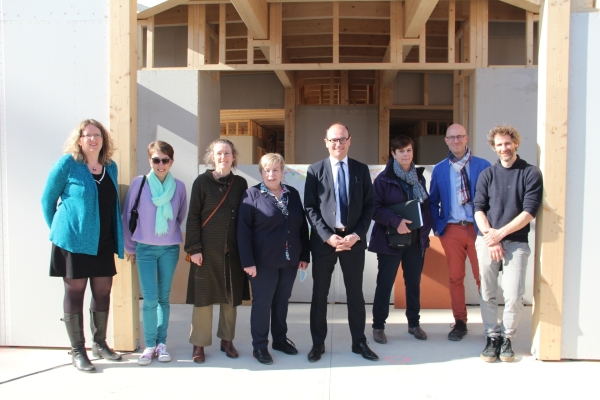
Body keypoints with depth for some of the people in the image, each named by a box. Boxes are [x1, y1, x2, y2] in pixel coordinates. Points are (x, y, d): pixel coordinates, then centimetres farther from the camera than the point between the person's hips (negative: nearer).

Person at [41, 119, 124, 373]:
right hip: (74, 241, -5)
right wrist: (57, 229, 4)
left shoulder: (111, 167, 8)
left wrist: (118, 239, 12)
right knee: (74, 292, 4)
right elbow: (47, 200, 0)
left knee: (103, 292, 10)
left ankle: (99, 343, 27)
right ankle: (77, 350, 15)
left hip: (103, 242, 5)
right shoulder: (67, 164, -7)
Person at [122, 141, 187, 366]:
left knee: (164, 297, 8)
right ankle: (150, 345, 10)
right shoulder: (139, 183, -6)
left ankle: (162, 343, 18)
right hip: (145, 248, -1)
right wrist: (130, 247, 5)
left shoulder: (179, 186, -1)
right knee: (150, 299, -4)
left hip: (170, 249, 2)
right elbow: (128, 216, 1)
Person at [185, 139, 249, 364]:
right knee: (203, 297, 2)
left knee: (231, 296, 9)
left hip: (233, 250, 3)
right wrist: (194, 248, -10)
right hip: (207, 249, -3)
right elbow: (193, 217, -4)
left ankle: (227, 341, 24)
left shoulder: (240, 183, 7)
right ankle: (199, 344, 15)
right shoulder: (202, 182, -2)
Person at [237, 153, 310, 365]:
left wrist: (305, 255, 8)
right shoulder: (252, 194, -5)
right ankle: (259, 346, 16)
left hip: (289, 260, 4)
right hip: (264, 261, -4)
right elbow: (243, 230, -8)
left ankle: (280, 339, 30)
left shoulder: (293, 194, 8)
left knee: (282, 301, 15)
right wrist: (248, 261, -14)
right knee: (262, 303, 4)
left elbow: (302, 226, 12)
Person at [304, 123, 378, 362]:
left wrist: (356, 235, -10)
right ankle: (318, 343, 21)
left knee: (355, 293, 10)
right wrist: (328, 236, -13)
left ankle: (359, 342, 23)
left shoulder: (361, 170, 6)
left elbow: (369, 205, 3)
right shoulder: (315, 170, 2)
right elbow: (310, 208, -3)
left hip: (354, 239, 1)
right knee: (320, 293, 8)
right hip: (324, 240, -1)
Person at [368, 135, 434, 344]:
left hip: (416, 239, 5)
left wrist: (426, 228, -3)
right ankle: (378, 326, 15)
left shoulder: (419, 176, 8)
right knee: (385, 284, 4)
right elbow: (375, 208, -11)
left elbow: (426, 204, 11)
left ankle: (414, 323, 28)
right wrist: (395, 221, -23)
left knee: (414, 283, 13)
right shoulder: (383, 178, -7)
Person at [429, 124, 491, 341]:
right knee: (455, 278, 6)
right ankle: (460, 322, 17)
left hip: (478, 228, -2)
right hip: (451, 230, 2)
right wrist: (437, 226, 1)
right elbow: (433, 201, 12)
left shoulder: (483, 166, 1)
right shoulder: (439, 169, 7)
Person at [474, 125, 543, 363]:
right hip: (487, 241, 2)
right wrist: (490, 237, -10)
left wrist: (500, 233, -12)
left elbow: (529, 212, -6)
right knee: (488, 294, 4)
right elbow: (478, 209, 3)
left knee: (514, 297, -7)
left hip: (516, 242, -2)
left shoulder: (531, 173, 2)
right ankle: (492, 337, 18)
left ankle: (507, 338, 13)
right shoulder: (487, 174, 10)